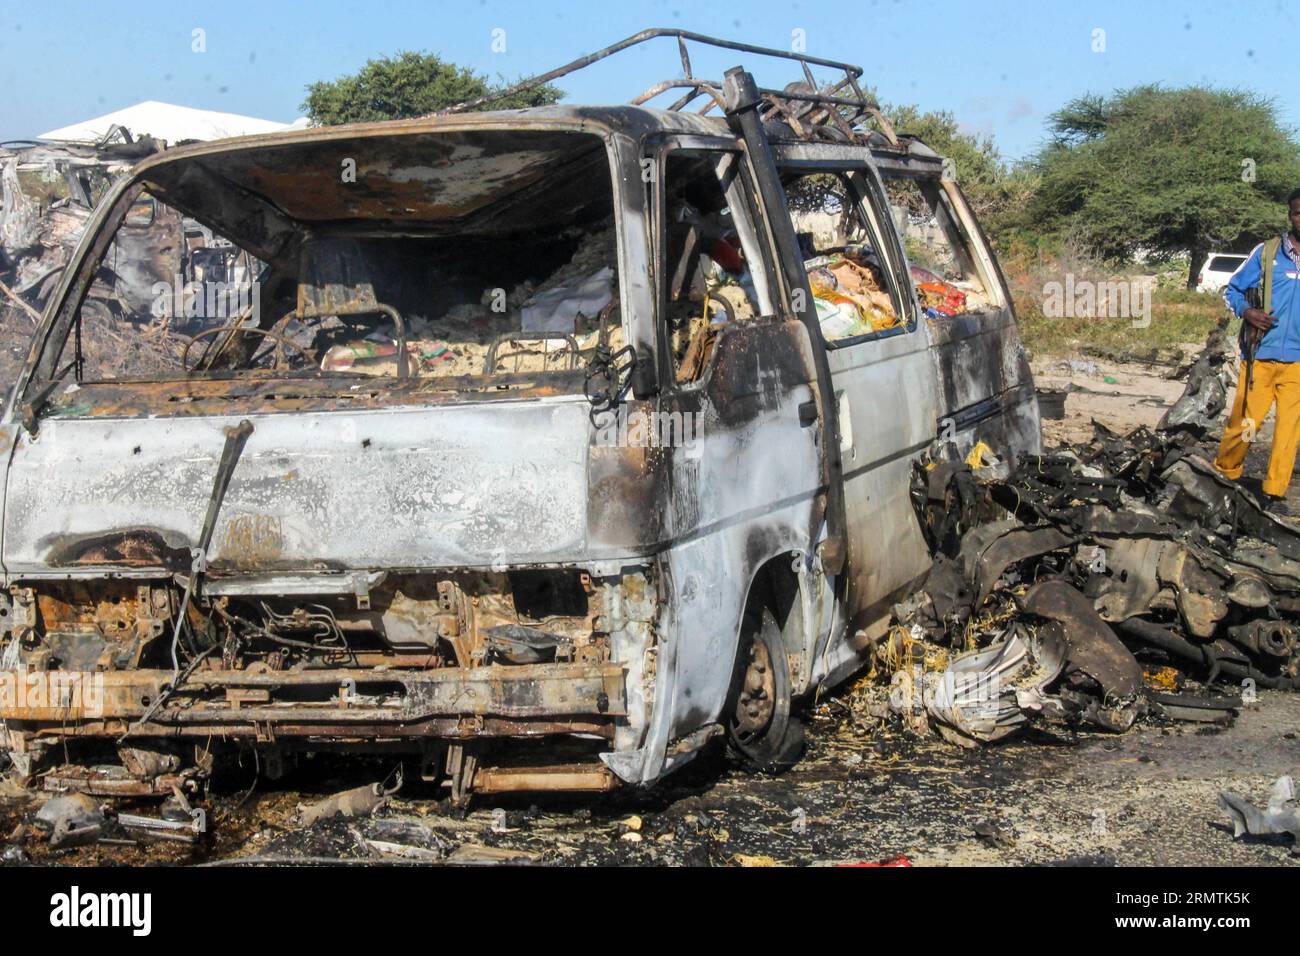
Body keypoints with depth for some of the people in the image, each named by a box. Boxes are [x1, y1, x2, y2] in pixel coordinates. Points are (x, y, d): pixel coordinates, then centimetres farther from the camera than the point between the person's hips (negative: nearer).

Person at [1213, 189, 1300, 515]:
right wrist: (1247, 311, -11)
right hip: (1261, 356, -1)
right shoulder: (1267, 253, 1)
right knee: (1244, 421, 2)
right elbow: (1232, 289, 8)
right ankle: (1224, 473, 24)